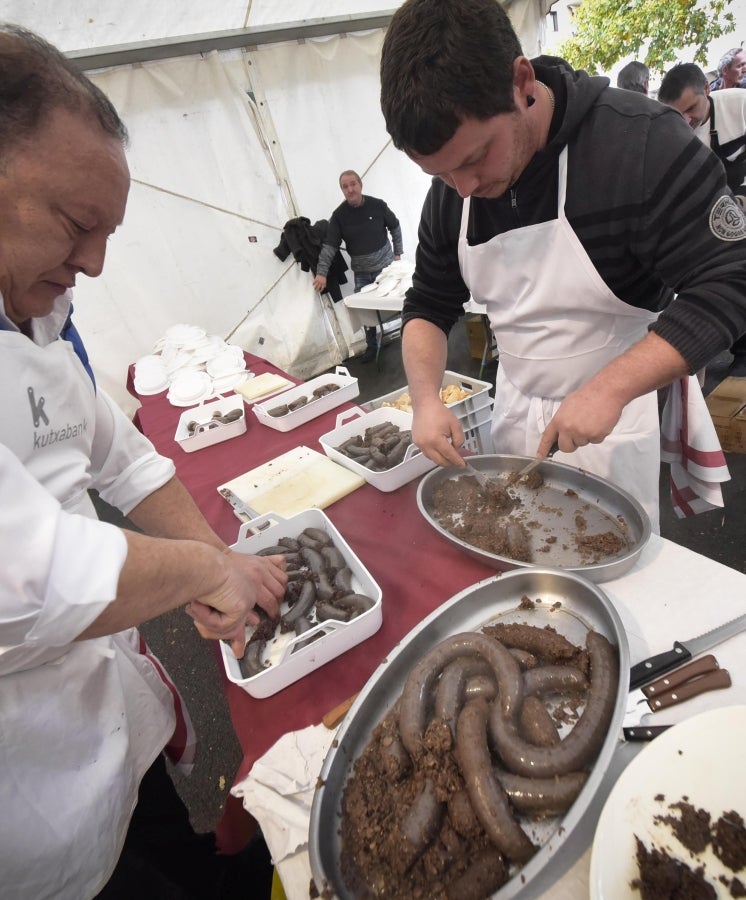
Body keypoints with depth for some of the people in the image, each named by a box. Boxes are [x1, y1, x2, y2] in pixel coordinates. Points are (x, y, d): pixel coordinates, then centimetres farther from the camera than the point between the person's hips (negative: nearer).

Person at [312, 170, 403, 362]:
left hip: (385, 266, -1)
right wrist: (321, 273, -15)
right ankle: (371, 346, 14)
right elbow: (329, 245, -7)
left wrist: (398, 252, 7)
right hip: (361, 273, 1)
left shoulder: (377, 205, -6)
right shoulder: (339, 215, -5)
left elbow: (395, 227, 8)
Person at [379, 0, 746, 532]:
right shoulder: (450, 193, -5)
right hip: (516, 415, 5)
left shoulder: (642, 142, -20)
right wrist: (426, 398, -16)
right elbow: (429, 306, 2)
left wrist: (610, 387, -32)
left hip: (615, 423, -4)